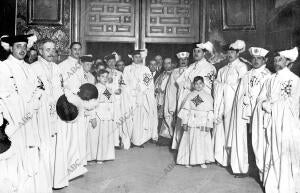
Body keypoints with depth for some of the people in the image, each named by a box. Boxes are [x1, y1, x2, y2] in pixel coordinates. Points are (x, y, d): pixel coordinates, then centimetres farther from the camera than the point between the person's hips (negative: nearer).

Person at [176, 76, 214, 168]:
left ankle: (202, 161, 13)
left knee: (203, 142, 1)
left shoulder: (208, 96, 3)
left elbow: (210, 112, 1)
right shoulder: (190, 96, 7)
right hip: (191, 122, 1)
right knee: (190, 141, 4)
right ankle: (188, 161, 15)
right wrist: (184, 122, -1)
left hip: (203, 123, -1)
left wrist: (209, 124, -5)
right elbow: (185, 110, 5)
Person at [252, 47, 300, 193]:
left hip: (286, 124, -4)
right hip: (270, 124, 4)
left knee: (284, 155, 2)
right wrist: (265, 105, -13)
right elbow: (261, 99, 6)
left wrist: (270, 104, -7)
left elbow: (288, 104, -11)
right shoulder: (270, 79, 11)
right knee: (270, 155, 7)